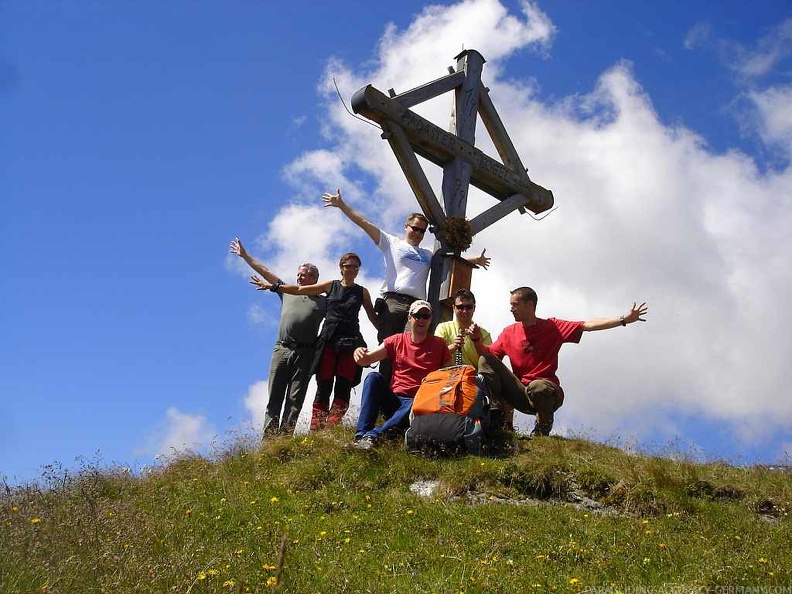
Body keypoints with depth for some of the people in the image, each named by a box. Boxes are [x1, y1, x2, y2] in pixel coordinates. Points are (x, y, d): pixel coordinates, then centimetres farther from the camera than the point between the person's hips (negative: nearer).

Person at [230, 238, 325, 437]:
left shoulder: (323, 301, 15)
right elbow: (266, 272, 22)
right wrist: (245, 255, 22)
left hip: (305, 353, -2)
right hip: (281, 349, 2)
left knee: (295, 399, -5)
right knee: (275, 397, -2)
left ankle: (285, 437, -9)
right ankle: (268, 437, -4)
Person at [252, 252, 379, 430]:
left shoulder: (362, 292, 14)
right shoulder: (331, 286, 13)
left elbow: (373, 317, 18)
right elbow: (300, 289, 10)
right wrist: (273, 286, 4)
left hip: (350, 341, 0)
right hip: (328, 339, 0)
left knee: (343, 387, -10)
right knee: (324, 385, -8)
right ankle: (315, 429, -10)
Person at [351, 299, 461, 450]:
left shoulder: (439, 344, 6)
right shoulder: (397, 341, 8)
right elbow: (366, 360, 3)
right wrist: (359, 353, -17)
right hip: (393, 400, 2)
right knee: (373, 377, -25)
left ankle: (373, 435, -44)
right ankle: (362, 433, -35)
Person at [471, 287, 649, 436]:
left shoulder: (552, 327, 0)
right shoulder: (509, 332, 9)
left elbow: (587, 325, -7)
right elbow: (488, 355, 9)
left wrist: (624, 320, -14)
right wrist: (477, 339, -10)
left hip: (546, 393, -3)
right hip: (520, 393, 3)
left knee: (538, 386, -41)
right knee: (485, 362, -13)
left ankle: (543, 428, -9)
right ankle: (498, 416, -16)